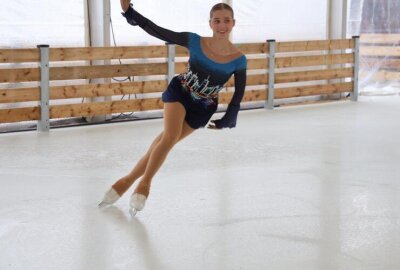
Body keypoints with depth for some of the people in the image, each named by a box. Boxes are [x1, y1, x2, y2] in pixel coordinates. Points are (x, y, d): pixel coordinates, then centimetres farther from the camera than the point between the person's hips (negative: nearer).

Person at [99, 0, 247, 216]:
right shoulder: (195, 41, -21)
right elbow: (158, 31, -18)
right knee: (170, 136, -20)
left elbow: (238, 95, -9)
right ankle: (144, 183, 1)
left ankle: (128, 180, 16)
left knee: (167, 140, 1)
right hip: (180, 92, -1)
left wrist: (225, 122, -5)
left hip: (203, 108, 1)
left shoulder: (238, 60, -21)